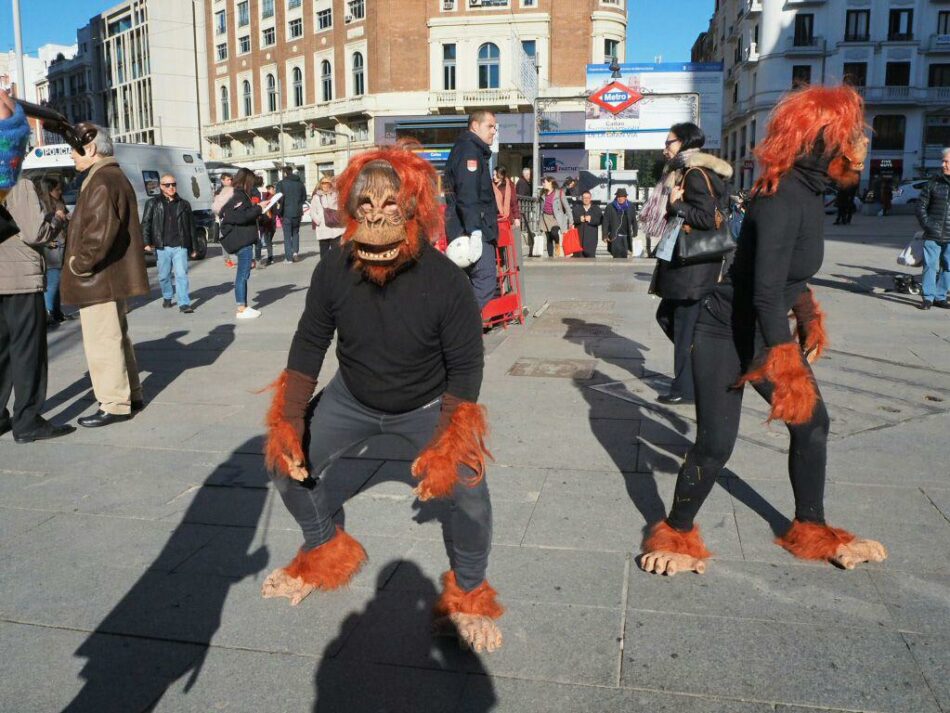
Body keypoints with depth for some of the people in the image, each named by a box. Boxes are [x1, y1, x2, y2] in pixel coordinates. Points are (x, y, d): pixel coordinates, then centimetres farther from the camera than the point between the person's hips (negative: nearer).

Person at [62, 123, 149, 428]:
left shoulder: (102, 181, -17)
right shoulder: (114, 176, 17)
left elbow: (101, 230, -28)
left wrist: (79, 263, -17)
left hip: (99, 278, -11)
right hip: (112, 277, 11)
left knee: (102, 342, -4)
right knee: (116, 338, 18)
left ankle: (114, 405, 2)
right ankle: (132, 395, 27)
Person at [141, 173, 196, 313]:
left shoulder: (184, 204, 10)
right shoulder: (153, 203, 6)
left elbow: (191, 227, 13)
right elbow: (145, 223, 3)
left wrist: (193, 248, 11)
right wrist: (147, 242, -9)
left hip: (180, 246, 0)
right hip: (162, 247, 0)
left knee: (181, 274, -9)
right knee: (164, 275, 10)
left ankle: (184, 303, -10)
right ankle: (167, 297, 33)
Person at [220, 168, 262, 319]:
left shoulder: (240, 195, 17)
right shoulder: (238, 196, -14)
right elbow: (242, 217, -22)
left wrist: (254, 207, 10)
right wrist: (258, 207, -15)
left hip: (243, 240, 10)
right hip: (243, 240, -10)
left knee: (243, 274, 14)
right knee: (243, 274, -6)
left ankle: (244, 306, 21)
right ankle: (241, 309, -3)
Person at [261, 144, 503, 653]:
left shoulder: (445, 281, -29)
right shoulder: (333, 271, -20)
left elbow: (466, 366, -20)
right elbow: (309, 343, -7)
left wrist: (446, 445, -26)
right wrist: (288, 420, -14)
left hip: (427, 405, -3)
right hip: (351, 398, 4)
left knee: (467, 490, -21)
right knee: (288, 464, -1)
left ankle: (469, 596, 9)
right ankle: (325, 553, 30)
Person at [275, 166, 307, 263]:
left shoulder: (281, 183, -8)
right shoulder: (300, 183, 5)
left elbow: (279, 199, -11)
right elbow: (304, 197, 10)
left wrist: (279, 212, -3)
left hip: (286, 212, -3)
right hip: (297, 212, 3)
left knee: (287, 235, 4)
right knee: (295, 233, 19)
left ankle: (289, 257, 3)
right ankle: (295, 251, 3)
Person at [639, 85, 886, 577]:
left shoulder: (809, 191, 3)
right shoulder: (783, 200, -25)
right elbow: (765, 294, -31)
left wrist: (809, 318, 22)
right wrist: (788, 368, -30)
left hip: (766, 333, 9)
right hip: (725, 337, -9)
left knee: (811, 421, 11)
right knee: (715, 444, -5)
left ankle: (811, 530, 29)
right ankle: (676, 535, 18)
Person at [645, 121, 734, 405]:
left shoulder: (696, 174, -13)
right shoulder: (682, 173, 17)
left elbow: (706, 218, -22)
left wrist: (674, 205, -15)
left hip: (694, 266, -10)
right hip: (682, 262, 10)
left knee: (686, 324, -2)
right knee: (666, 315, 16)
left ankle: (685, 388, 7)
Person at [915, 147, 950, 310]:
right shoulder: (933, 183, 4)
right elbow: (921, 205, 7)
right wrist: (926, 224, -4)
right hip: (932, 235, -1)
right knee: (930, 265, -3)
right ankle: (928, 297, 3)